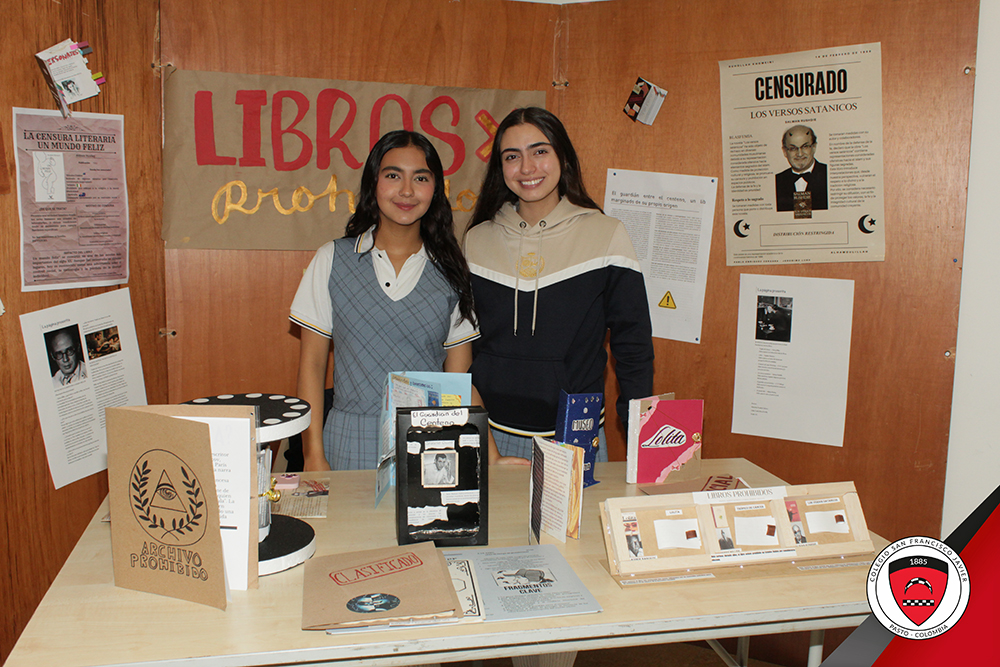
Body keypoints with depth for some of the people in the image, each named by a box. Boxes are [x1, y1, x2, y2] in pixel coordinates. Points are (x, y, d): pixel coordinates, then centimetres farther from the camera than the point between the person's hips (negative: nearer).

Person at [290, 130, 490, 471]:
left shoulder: (451, 271, 5)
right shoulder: (332, 260, 3)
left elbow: (462, 378, 6)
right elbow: (312, 365, 4)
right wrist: (314, 456, -2)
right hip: (350, 445, 0)